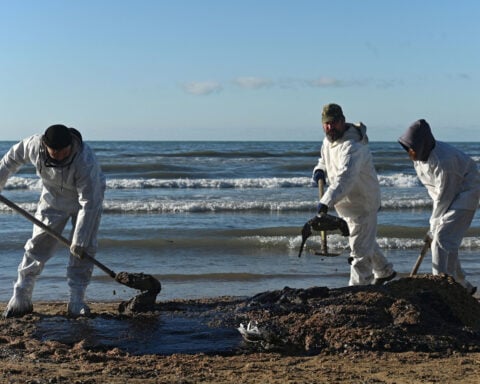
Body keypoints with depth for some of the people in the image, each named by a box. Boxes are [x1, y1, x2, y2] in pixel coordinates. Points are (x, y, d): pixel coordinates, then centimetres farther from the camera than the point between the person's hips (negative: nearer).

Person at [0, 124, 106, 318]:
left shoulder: (85, 162, -40)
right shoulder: (34, 144, -28)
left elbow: (89, 204, -36)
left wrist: (80, 241, -34)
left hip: (89, 196, -3)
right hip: (52, 198, 3)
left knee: (83, 250, -11)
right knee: (38, 245, 1)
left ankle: (76, 302, -3)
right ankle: (21, 298, 8)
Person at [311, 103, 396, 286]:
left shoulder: (352, 146, -31)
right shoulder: (328, 141, 0)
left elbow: (345, 177, -46)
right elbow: (324, 160, 21)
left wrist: (327, 201, -57)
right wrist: (319, 171, -3)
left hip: (363, 204, -10)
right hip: (347, 203, 10)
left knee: (360, 249, -7)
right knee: (366, 241, 27)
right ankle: (385, 271, 47)